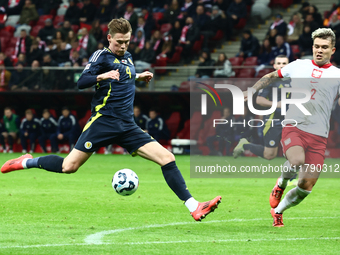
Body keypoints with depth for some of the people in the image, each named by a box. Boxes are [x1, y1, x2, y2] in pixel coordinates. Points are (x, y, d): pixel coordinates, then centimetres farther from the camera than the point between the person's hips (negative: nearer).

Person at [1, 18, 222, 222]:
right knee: (69, 167, -13)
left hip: (127, 127, 6)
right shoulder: (102, 56, -3)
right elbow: (82, 82, -13)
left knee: (167, 158, -8)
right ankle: (26, 162, 13)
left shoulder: (128, 58, 18)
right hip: (103, 121, -6)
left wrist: (139, 77, 25)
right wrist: (102, 76, -28)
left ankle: (194, 207, -10)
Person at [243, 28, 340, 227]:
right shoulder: (299, 66, 9)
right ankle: (281, 183, 1)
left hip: (318, 136, 1)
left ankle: (278, 211, 26)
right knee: (297, 161, -33)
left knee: (306, 187, -2)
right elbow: (271, 76, 24)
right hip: (294, 127, -1)